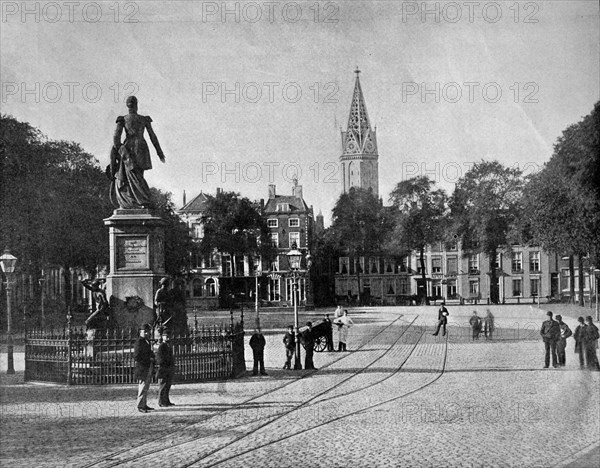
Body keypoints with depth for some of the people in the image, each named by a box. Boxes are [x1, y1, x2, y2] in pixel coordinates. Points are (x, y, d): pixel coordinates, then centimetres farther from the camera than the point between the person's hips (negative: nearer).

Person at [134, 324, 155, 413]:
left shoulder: (147, 341, 16)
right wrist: (148, 359, -15)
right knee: (142, 387, -8)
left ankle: (144, 405, 18)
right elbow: (136, 357, -18)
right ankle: (140, 406, -4)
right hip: (142, 368, -9)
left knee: (146, 388, 12)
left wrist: (152, 358, 8)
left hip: (148, 368, 9)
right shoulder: (139, 342, -13)